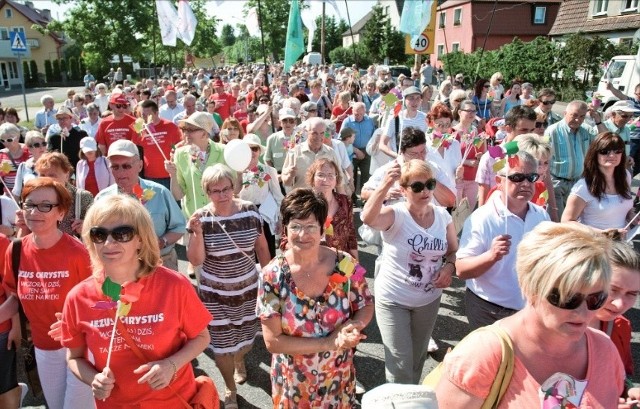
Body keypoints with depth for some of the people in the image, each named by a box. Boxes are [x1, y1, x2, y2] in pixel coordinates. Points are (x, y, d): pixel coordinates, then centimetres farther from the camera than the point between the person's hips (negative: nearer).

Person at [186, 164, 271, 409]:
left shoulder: (249, 210, -10)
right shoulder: (200, 218, -16)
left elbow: (261, 246, 2)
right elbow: (195, 261, -16)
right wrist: (197, 233, -31)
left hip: (248, 288, 2)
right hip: (215, 293, -2)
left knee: (246, 336, 20)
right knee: (221, 344, 8)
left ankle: (239, 360, 58)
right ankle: (230, 389, 36)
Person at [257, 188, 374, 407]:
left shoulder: (345, 265, -15)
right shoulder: (272, 276, -19)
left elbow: (366, 307, -1)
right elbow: (273, 341, -19)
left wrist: (352, 326, -23)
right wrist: (331, 342, -25)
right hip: (293, 382, -1)